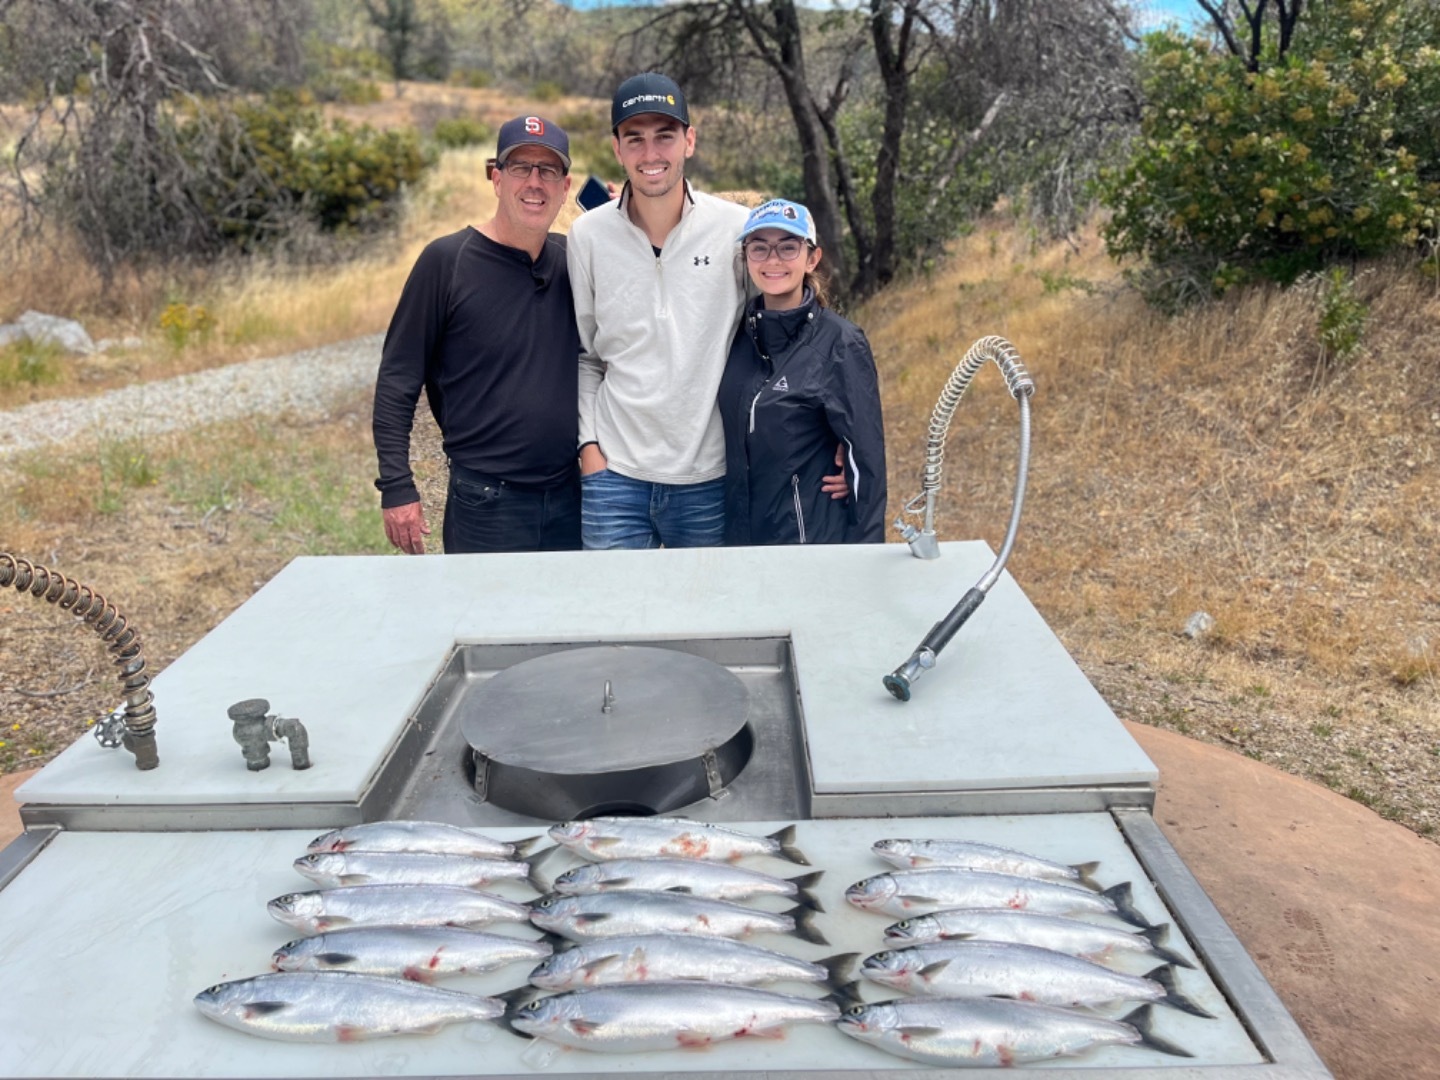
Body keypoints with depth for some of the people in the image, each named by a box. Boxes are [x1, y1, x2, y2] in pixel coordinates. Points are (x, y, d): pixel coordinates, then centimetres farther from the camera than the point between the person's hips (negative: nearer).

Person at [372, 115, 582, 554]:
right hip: (485, 504, -4)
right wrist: (397, 488, -10)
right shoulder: (446, 260, -7)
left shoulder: (572, 259, 5)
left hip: (571, 499, 4)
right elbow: (397, 380, -6)